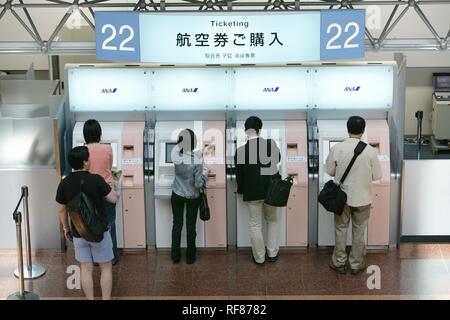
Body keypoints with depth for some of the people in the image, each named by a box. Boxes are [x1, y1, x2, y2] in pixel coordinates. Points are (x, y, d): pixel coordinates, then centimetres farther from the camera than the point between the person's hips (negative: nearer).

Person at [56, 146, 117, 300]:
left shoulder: (64, 183, -6)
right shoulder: (96, 180, -18)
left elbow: (61, 210, 3)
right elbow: (113, 199, -9)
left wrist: (66, 228, 18)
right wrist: (105, 189, 9)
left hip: (78, 233, 3)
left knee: (86, 268, 14)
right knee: (106, 268, 11)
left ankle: (90, 299, 21)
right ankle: (106, 299, 14)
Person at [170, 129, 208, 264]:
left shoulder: (175, 154, -16)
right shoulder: (197, 159, -26)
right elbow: (199, 184, -21)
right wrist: (205, 174, -5)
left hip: (177, 194, 3)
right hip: (192, 197, -2)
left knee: (177, 224, 15)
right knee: (191, 226, 12)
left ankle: (175, 256, 24)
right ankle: (190, 257, 24)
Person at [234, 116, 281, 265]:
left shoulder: (241, 150, -15)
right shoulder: (271, 144, -11)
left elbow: (239, 175, -5)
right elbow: (278, 161, 9)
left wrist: (241, 190, 12)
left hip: (252, 192, -2)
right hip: (271, 190, 2)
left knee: (255, 225, 11)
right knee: (272, 220, 22)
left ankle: (259, 258, 21)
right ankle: (272, 253, 25)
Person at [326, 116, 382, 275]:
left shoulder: (337, 148, -15)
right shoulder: (370, 151, -16)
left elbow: (330, 171, -3)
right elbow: (377, 175, -6)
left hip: (342, 197, 1)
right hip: (362, 198, 0)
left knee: (341, 229, 17)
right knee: (359, 231, 16)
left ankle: (339, 263, 27)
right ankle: (356, 264, 27)